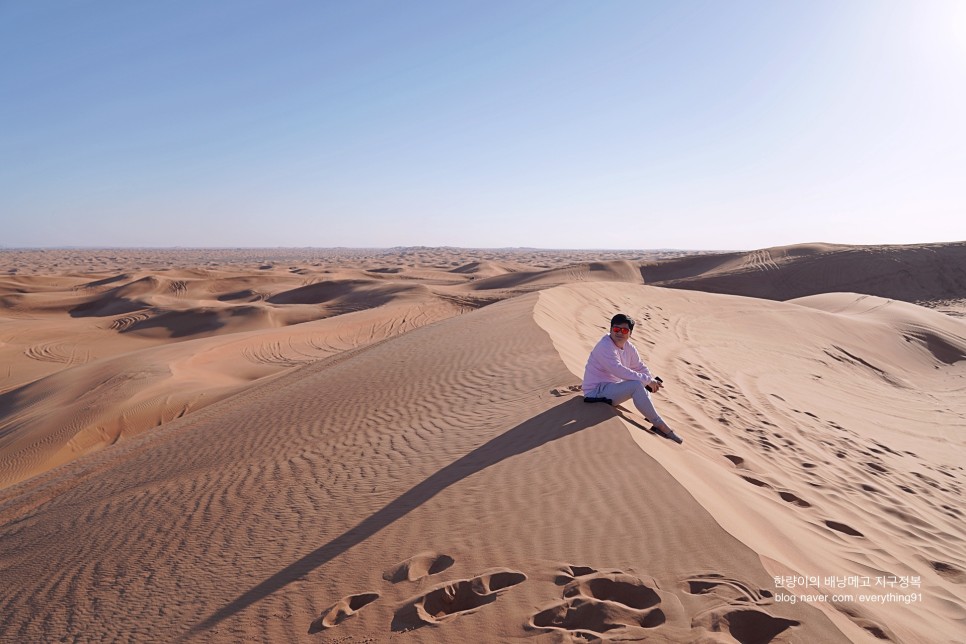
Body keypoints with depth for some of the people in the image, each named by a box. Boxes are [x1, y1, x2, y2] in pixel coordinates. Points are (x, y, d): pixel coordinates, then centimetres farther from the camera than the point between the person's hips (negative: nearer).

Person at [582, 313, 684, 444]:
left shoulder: (629, 347, 6)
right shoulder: (605, 347, -21)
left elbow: (640, 367, 13)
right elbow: (619, 370, -32)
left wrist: (652, 380, -7)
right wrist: (647, 380, -29)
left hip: (611, 386, 10)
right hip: (596, 391, -10)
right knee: (637, 385, -26)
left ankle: (652, 418, 0)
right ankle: (659, 424, -17)